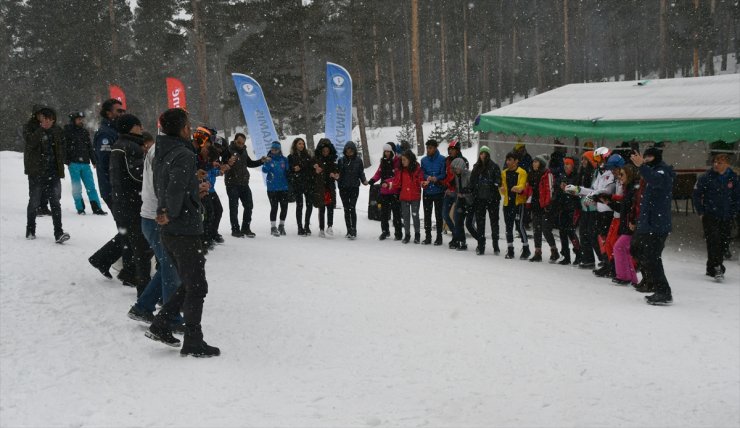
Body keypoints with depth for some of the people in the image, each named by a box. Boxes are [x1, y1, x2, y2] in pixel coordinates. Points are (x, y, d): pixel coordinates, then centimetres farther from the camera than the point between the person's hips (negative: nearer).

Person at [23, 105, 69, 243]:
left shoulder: (57, 130, 8)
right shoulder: (30, 127, -1)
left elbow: (62, 148, 20)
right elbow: (30, 142, -20)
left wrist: (61, 161, 8)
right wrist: (42, 128, -22)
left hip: (53, 171, 2)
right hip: (36, 171, -2)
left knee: (55, 202, -5)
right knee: (34, 202, 6)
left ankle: (58, 233, -9)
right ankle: (30, 231, 22)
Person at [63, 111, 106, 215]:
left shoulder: (85, 132, 16)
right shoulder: (67, 131, 0)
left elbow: (90, 148, 20)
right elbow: (64, 147, -4)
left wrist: (94, 161, 15)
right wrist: (67, 161, -11)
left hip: (85, 164, 4)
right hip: (74, 163, -4)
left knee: (91, 186, 1)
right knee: (77, 187, 0)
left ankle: (96, 208, 0)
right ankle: (80, 208, 8)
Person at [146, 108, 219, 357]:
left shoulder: (161, 154, 11)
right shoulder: (184, 155, -17)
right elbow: (175, 190, -29)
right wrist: (172, 214, -13)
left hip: (168, 233, 9)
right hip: (186, 231, -9)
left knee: (189, 285, 20)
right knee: (197, 287, 2)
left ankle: (160, 326, 19)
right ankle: (193, 343, 9)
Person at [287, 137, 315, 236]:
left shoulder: (308, 155, 12)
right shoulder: (291, 157, 4)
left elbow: (312, 167, 7)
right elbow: (289, 172, 3)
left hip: (308, 183, 3)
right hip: (297, 185, -3)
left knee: (309, 205, 2)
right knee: (299, 205, 0)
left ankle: (307, 226, 17)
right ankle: (300, 228, 5)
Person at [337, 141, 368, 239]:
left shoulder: (358, 160, 1)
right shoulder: (341, 160, 4)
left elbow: (361, 172, 4)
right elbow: (338, 173, 7)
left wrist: (364, 180, -12)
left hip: (354, 188, -3)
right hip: (343, 188, 3)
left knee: (352, 208, -11)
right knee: (346, 209, 8)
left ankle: (353, 230, -9)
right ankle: (349, 230, 16)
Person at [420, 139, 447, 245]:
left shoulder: (442, 159, -5)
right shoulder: (424, 160, 7)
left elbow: (444, 174, -6)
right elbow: (422, 174, 6)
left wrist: (436, 178, -23)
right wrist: (427, 177, -14)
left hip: (438, 191, -3)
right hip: (427, 191, 4)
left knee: (438, 214, 3)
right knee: (427, 214, 8)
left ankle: (439, 236, 11)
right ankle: (427, 236, 16)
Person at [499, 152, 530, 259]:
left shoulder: (522, 172, -3)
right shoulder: (504, 173, 14)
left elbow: (522, 185, -17)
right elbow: (503, 187, 15)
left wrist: (516, 188, -39)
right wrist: (502, 189, -9)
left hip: (519, 202, -5)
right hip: (507, 203, 5)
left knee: (520, 225, -9)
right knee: (508, 227, 8)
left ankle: (526, 249, 4)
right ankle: (510, 250, 16)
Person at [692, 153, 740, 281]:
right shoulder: (707, 177, -6)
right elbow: (696, 194, 0)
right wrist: (700, 212, -2)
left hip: (726, 218, 3)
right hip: (710, 216, -3)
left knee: (724, 243, 6)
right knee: (713, 241, -15)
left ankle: (712, 269, 18)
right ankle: (716, 268, -16)